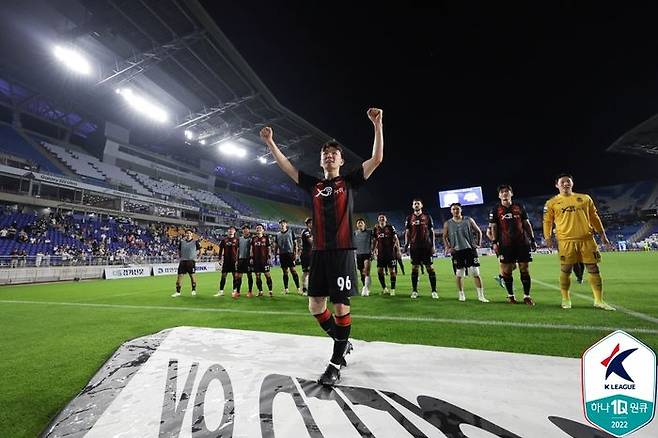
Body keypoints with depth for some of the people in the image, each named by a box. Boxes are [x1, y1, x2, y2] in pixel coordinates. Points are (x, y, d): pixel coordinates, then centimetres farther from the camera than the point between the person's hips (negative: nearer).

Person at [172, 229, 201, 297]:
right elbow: (179, 250, 19)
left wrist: (196, 256, 0)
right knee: (179, 276, 0)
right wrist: (180, 257, 12)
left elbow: (199, 250, 8)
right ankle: (178, 292, 11)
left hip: (191, 261, -3)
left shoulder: (195, 241, -2)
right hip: (183, 261, 3)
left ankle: (194, 290, 18)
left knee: (192, 275, 2)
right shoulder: (181, 241, 7)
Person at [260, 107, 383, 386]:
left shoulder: (349, 181, 7)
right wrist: (270, 142, 13)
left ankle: (336, 363, 15)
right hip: (319, 252, 5)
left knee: (341, 306, -1)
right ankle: (343, 342, 32)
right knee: (315, 305, 8)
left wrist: (377, 125, -7)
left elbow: (377, 159, -2)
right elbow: (285, 166, 18)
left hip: (342, 251, -4)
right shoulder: (313, 185, 16)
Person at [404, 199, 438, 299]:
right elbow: (407, 232, 9)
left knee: (430, 267, -1)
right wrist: (406, 243, -6)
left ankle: (434, 291, 6)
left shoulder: (427, 217, 7)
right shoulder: (409, 218, 9)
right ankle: (414, 291, 10)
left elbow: (431, 232, 7)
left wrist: (433, 245, 0)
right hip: (414, 246, 1)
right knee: (414, 268, 3)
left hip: (426, 246, -1)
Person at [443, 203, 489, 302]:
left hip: (470, 249, 0)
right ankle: (461, 295, 19)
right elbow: (444, 237, 11)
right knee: (459, 274, 5)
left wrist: (478, 244, 3)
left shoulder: (469, 220, 5)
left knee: (476, 273, -2)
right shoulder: (447, 224, 4)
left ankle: (481, 296, 7)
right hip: (456, 251, 0)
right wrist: (448, 248, 0)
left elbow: (478, 232, 12)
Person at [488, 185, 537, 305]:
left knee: (525, 269, 2)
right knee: (507, 270, 1)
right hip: (505, 245, -2)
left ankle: (527, 296, 13)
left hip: (522, 243, 2)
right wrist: (494, 242, -7)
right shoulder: (496, 210, 3)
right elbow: (493, 227, 1)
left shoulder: (519, 207, 9)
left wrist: (532, 240, 9)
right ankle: (510, 295, 15)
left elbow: (527, 224, 13)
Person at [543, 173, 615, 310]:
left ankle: (599, 300, 17)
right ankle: (566, 299, 13)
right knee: (565, 270, 0)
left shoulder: (585, 198, 14)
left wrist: (602, 234, 15)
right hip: (566, 241, -3)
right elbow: (547, 221, 5)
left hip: (587, 239, 3)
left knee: (594, 269, 5)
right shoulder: (552, 203, 6)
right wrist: (548, 237, -5)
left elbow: (594, 217, 17)